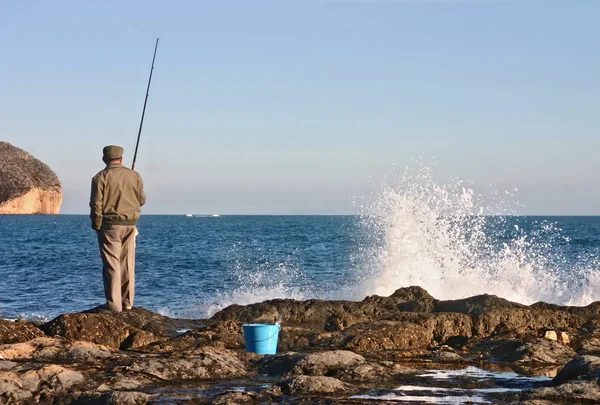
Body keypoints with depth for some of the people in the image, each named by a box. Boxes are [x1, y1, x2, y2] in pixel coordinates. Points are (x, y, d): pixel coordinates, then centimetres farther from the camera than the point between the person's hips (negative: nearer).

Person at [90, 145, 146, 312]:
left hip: (109, 225, -3)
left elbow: (96, 204, -10)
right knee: (128, 265, 11)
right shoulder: (134, 176, 3)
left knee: (111, 265, -1)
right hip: (130, 225, 4)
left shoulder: (100, 178, -8)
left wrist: (96, 225, 1)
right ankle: (127, 303, 15)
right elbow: (142, 200, 10)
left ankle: (114, 304, -3)